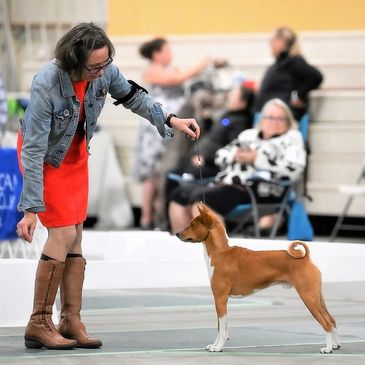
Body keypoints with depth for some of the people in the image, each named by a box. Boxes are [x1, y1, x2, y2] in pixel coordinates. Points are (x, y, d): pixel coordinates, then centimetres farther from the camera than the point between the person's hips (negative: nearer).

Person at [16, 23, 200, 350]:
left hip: (76, 152, 6)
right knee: (63, 234, -13)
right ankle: (38, 325, -4)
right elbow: (34, 151, -33)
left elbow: (130, 95, 3)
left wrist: (170, 120, -5)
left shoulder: (105, 71, -21)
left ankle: (71, 322, 9)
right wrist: (30, 209, -32)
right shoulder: (46, 85, -36)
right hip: (44, 154, -6)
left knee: (76, 236, 4)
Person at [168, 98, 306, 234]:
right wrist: (235, 155, -1)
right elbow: (220, 156, 23)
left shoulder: (292, 138, 7)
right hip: (225, 185, 8)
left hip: (257, 192, -8)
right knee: (179, 194, -3)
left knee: (201, 197, -29)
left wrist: (257, 159, -13)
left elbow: (293, 169, -12)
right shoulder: (249, 134, 26)